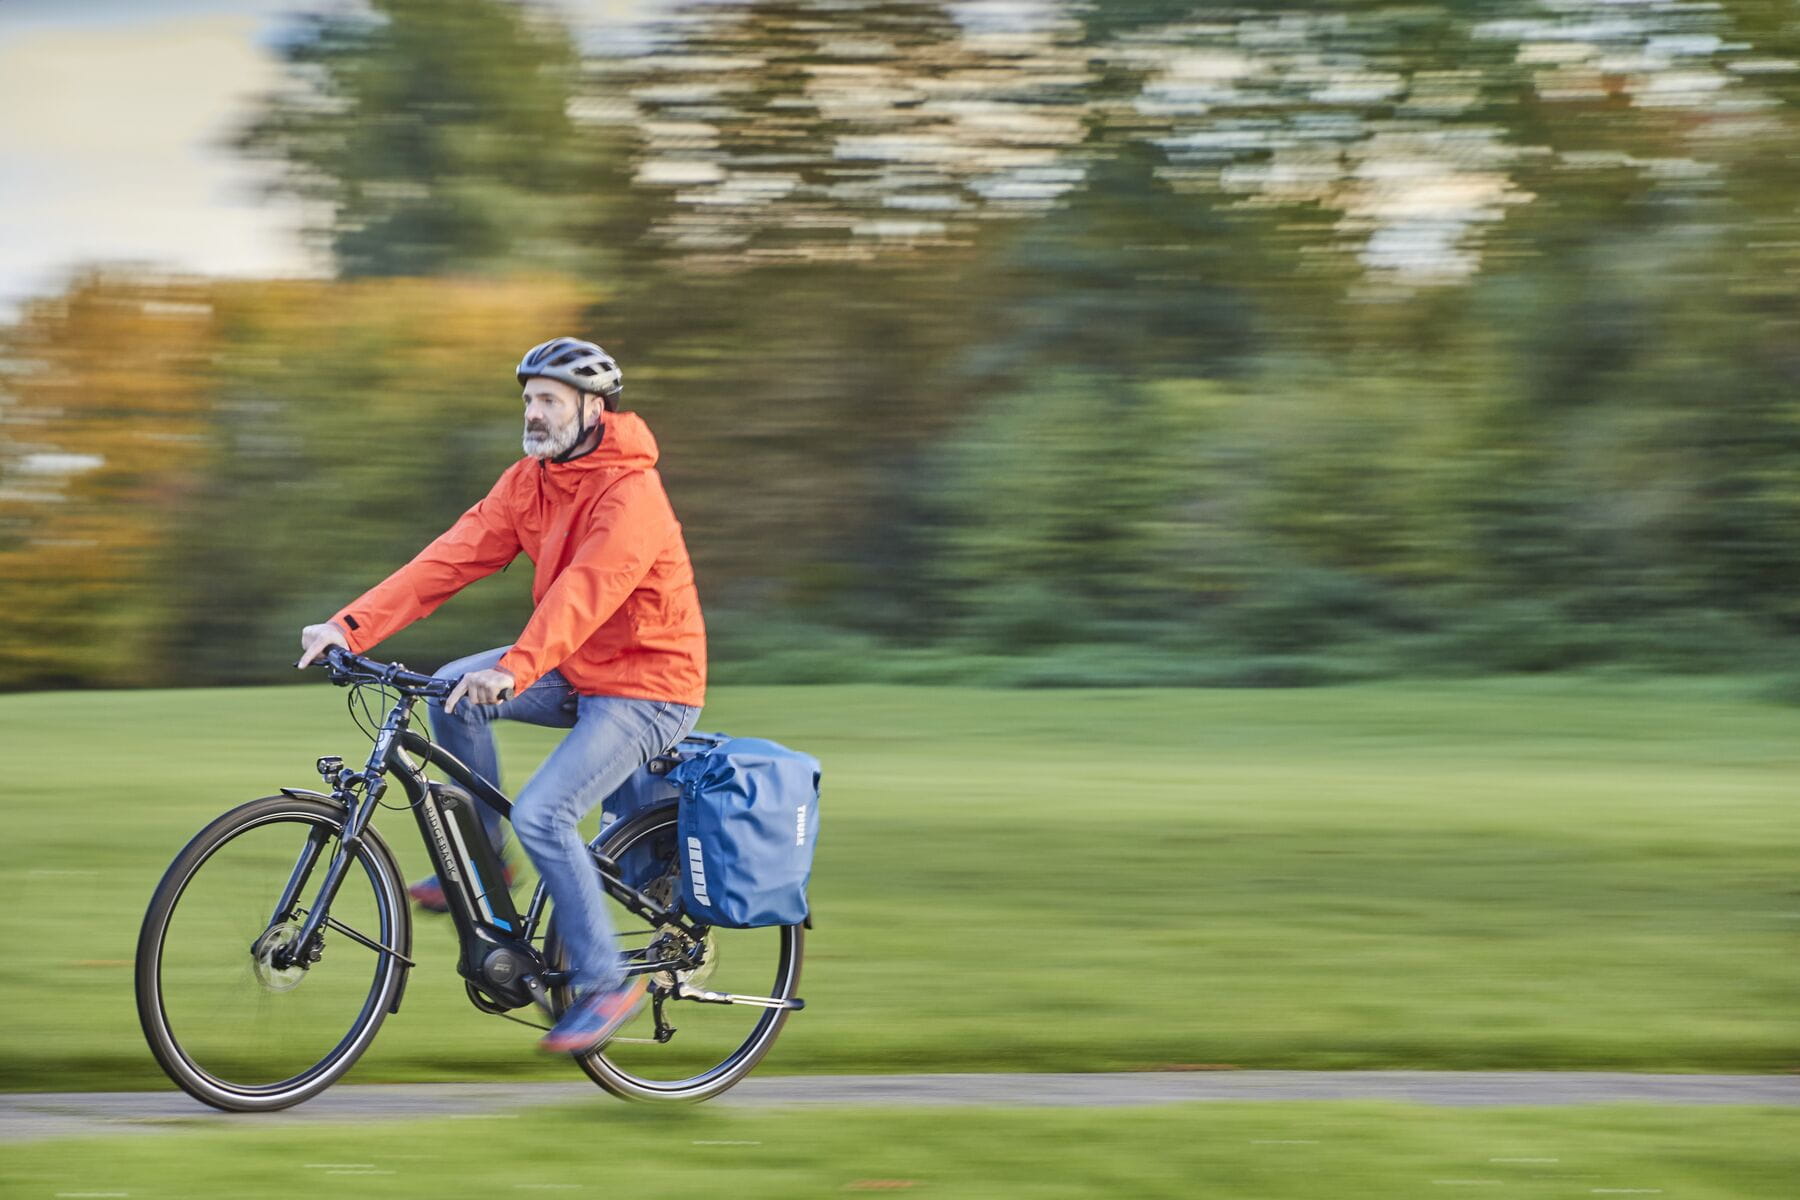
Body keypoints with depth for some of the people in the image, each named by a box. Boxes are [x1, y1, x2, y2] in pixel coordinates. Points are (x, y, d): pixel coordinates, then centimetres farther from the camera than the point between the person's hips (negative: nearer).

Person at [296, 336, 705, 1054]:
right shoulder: (529, 482, 2)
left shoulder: (631, 495, -22)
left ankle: (606, 985, -9)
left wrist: (515, 670, -51)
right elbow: (454, 557, -6)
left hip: (647, 687, -8)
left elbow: (584, 591, -37)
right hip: (578, 672, 8)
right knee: (453, 690, -11)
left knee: (542, 814, -22)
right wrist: (352, 626, -16)